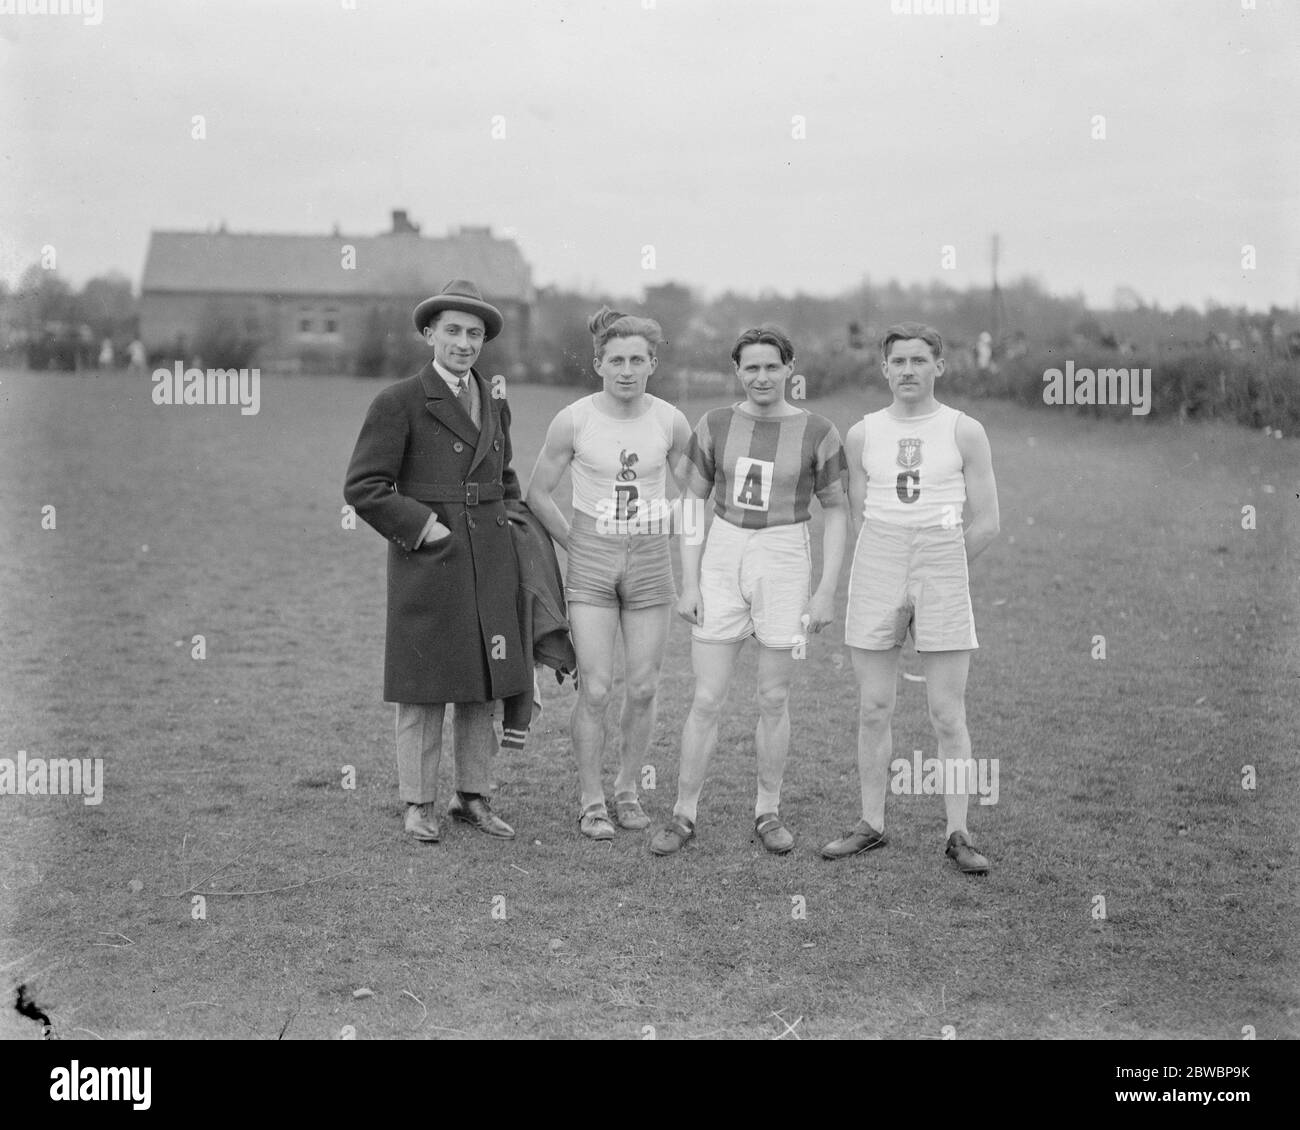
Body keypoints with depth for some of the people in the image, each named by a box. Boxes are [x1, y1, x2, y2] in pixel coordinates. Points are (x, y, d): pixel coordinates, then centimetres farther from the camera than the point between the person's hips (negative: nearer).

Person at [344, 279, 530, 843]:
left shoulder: (494, 403, 14)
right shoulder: (399, 403, -6)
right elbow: (362, 487, -9)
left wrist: (507, 534, 15)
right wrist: (423, 527, -13)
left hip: (489, 564, 5)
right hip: (427, 562, -5)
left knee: (482, 686, 9)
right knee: (423, 688, 1)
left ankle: (473, 797, 19)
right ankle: (418, 803, 12)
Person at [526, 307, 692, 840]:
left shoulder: (671, 423, -3)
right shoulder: (573, 421, -8)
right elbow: (537, 493, 4)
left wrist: (662, 537, 7)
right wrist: (577, 546, 3)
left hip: (651, 564, 2)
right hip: (591, 564, -2)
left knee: (642, 689, 4)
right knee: (594, 691, -6)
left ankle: (628, 790, 23)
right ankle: (591, 801, 8)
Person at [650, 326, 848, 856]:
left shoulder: (817, 433, -3)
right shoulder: (715, 425, 2)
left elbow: (836, 512, 3)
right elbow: (692, 503, 6)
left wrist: (827, 590, -3)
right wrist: (689, 583, 1)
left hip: (784, 562, -1)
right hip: (722, 559, 1)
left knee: (774, 700, 8)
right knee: (706, 699, 1)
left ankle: (768, 812, 21)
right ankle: (683, 815, 10)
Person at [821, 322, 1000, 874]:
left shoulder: (964, 432, 1)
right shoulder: (862, 435, 7)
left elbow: (986, 522, 2)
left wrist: (937, 572, 5)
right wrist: (893, 574, 9)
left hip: (944, 566, -2)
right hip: (876, 570, 2)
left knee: (948, 715, -3)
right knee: (873, 710, 4)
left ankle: (958, 834, 3)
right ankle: (871, 824, 14)